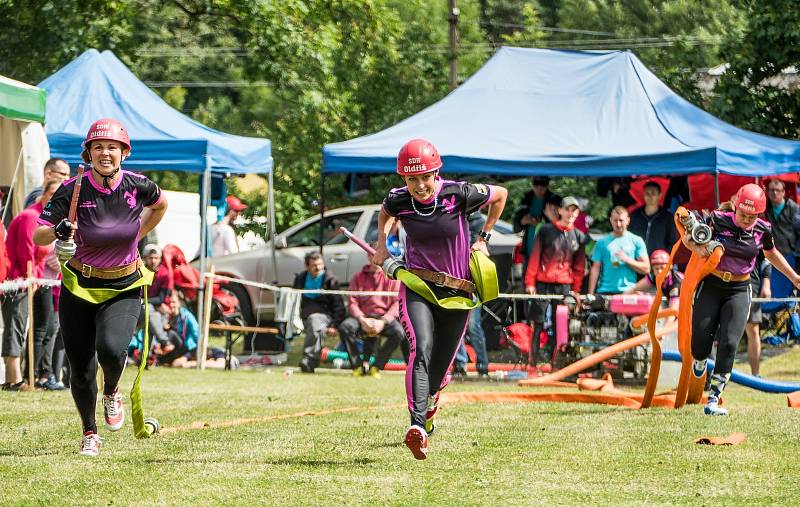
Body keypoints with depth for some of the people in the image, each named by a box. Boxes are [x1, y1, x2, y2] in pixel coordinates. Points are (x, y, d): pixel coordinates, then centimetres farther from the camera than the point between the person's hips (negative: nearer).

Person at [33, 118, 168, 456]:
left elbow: (160, 205, 16)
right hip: (79, 286, 0)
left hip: (124, 289, 0)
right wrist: (59, 231, -36)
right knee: (81, 371, 4)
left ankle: (112, 392, 9)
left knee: (111, 349, -26)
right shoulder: (73, 189, -13)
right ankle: (89, 433, 30)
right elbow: (38, 236, -15)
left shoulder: (137, 186, -9)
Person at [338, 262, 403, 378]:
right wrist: (362, 320, -16)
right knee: (344, 327, -30)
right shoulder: (359, 277, 11)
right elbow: (352, 302, 4)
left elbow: (397, 303, -3)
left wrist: (383, 321, -18)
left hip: (384, 317, -1)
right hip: (363, 317, 1)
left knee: (398, 332, -33)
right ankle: (358, 366, -17)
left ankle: (376, 367, -18)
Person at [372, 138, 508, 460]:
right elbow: (386, 213, 20)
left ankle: (429, 398, 47)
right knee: (422, 349, -26)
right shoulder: (399, 201, -7)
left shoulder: (459, 194, -14)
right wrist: (382, 245, 8)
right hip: (417, 287, 0)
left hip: (457, 291, 0)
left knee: (440, 367, 8)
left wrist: (483, 238, 8)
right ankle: (418, 427, -39)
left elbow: (501, 195, 5)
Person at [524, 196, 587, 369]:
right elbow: (535, 257, 2)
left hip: (565, 287, 2)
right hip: (542, 284, -2)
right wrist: (530, 282, -3)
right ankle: (533, 363, 1)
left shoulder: (579, 236, 10)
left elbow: (579, 266, 13)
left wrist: (576, 290, 7)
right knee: (537, 325, -2)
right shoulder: (546, 230, 3)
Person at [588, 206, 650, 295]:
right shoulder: (602, 242, 9)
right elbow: (595, 269, 8)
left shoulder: (637, 241, 7)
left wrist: (627, 260, -9)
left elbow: (646, 269, 4)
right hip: (605, 292, 1)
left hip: (628, 291, -1)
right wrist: (590, 294, 1)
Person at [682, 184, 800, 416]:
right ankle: (700, 360, 39)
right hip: (711, 285, -1)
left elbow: (772, 253, 16)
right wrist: (697, 248, -25)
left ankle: (713, 400, -7)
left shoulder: (762, 230, -4)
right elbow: (687, 237, -3)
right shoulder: (718, 220, -14)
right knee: (700, 340, -2)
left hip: (739, 291, 1)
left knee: (729, 344, -11)